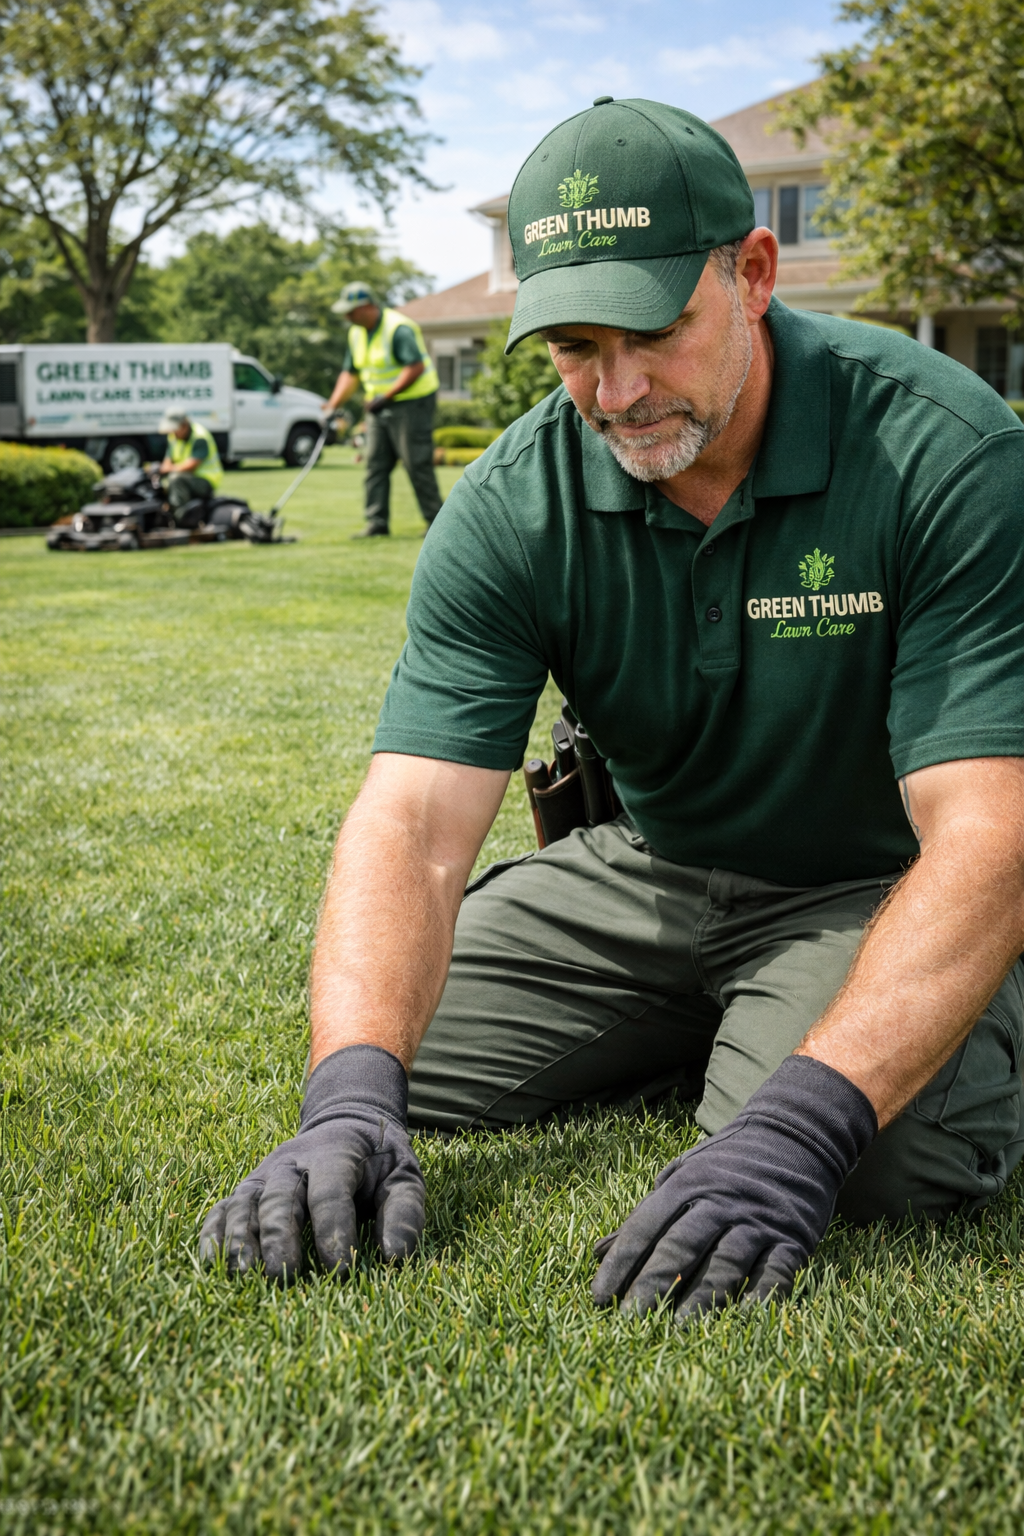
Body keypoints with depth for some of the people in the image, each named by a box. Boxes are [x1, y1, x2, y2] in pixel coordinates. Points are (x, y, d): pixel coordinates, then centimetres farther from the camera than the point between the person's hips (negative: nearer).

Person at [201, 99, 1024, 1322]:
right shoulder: (513, 508, -14)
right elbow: (412, 817, -22)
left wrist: (804, 1120, -44)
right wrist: (353, 1096, -40)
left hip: (884, 893, -4)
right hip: (654, 874, 4)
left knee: (883, 1160, -33)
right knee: (387, 1058, -5)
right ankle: (706, 1043, 12)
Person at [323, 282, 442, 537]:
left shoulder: (399, 328, -18)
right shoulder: (357, 333, 9)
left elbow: (415, 367, -25)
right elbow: (350, 373, 15)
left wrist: (386, 396, -28)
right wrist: (333, 405, 4)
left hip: (412, 401, -8)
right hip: (380, 405, 9)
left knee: (417, 465, -7)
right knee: (375, 465, 3)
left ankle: (435, 522, 2)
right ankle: (377, 523, 5)